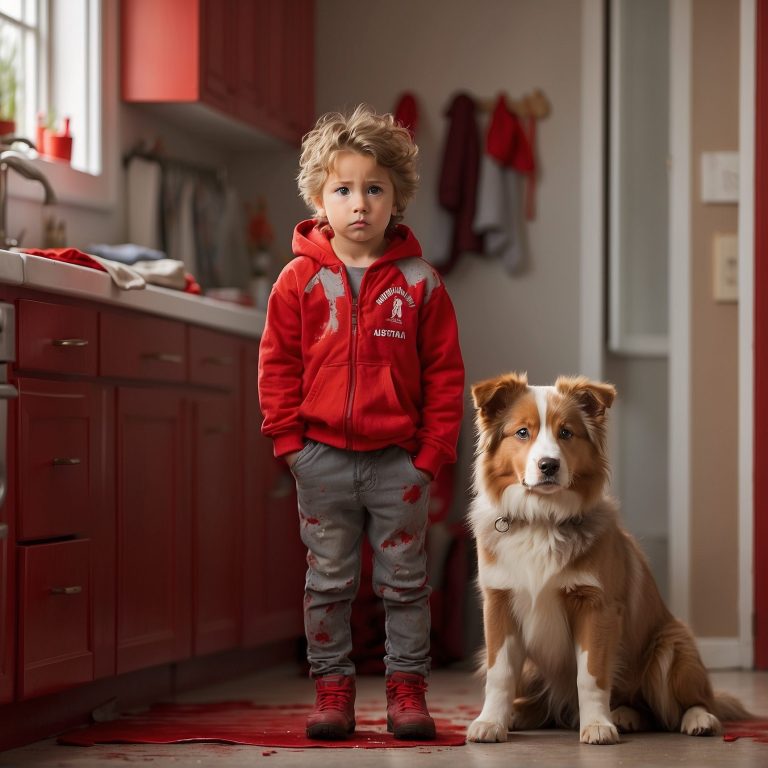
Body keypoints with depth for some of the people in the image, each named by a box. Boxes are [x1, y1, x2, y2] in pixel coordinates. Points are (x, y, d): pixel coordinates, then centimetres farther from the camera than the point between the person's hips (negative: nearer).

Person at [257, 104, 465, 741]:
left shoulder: (419, 282, 0)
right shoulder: (300, 280, 1)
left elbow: (444, 371, 2)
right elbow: (278, 364, 3)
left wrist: (433, 449, -4)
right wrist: (288, 438, -4)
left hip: (399, 460, 0)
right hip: (323, 457, 1)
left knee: (404, 580, 6)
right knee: (328, 581, 7)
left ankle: (407, 688, 15)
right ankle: (332, 688, 16)